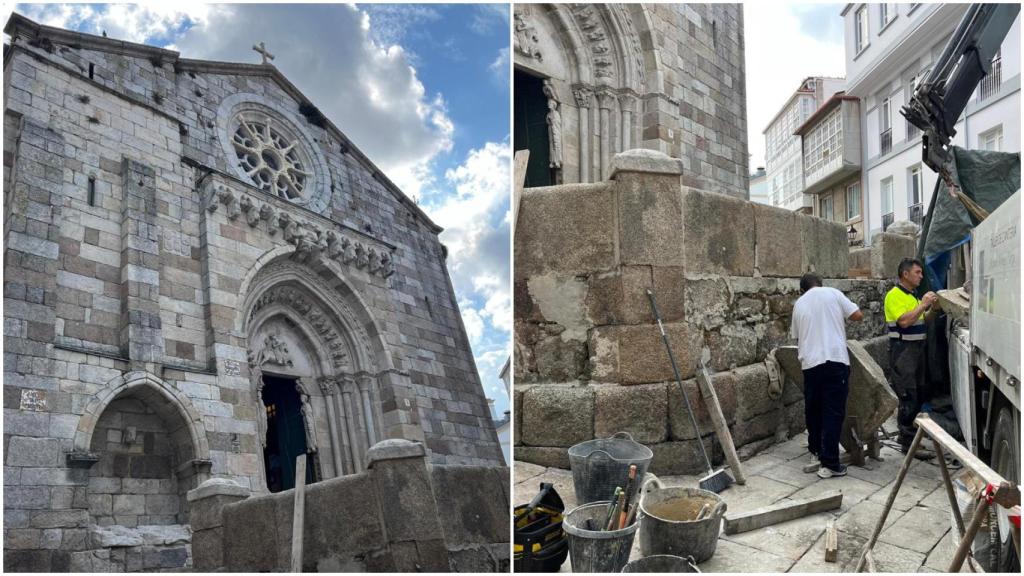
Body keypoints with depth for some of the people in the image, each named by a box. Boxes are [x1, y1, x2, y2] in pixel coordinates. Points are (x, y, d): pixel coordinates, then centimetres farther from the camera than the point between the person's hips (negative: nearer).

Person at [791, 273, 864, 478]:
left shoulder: (799, 304, 14)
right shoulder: (833, 293, 5)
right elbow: (858, 315, 4)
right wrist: (841, 316, 23)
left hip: (810, 363, 3)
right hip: (835, 359, -3)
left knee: (813, 409, 18)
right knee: (833, 412, -1)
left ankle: (815, 451, 31)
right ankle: (829, 464, -2)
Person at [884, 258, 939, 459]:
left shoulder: (912, 296, 17)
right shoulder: (894, 295, -11)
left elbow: (922, 320, 21)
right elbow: (904, 321, -23)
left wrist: (932, 308, 5)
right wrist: (923, 304, -18)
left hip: (917, 349, 9)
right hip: (903, 350, -9)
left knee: (919, 394, 14)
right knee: (908, 397, -10)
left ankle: (907, 431, 24)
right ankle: (908, 443, -7)